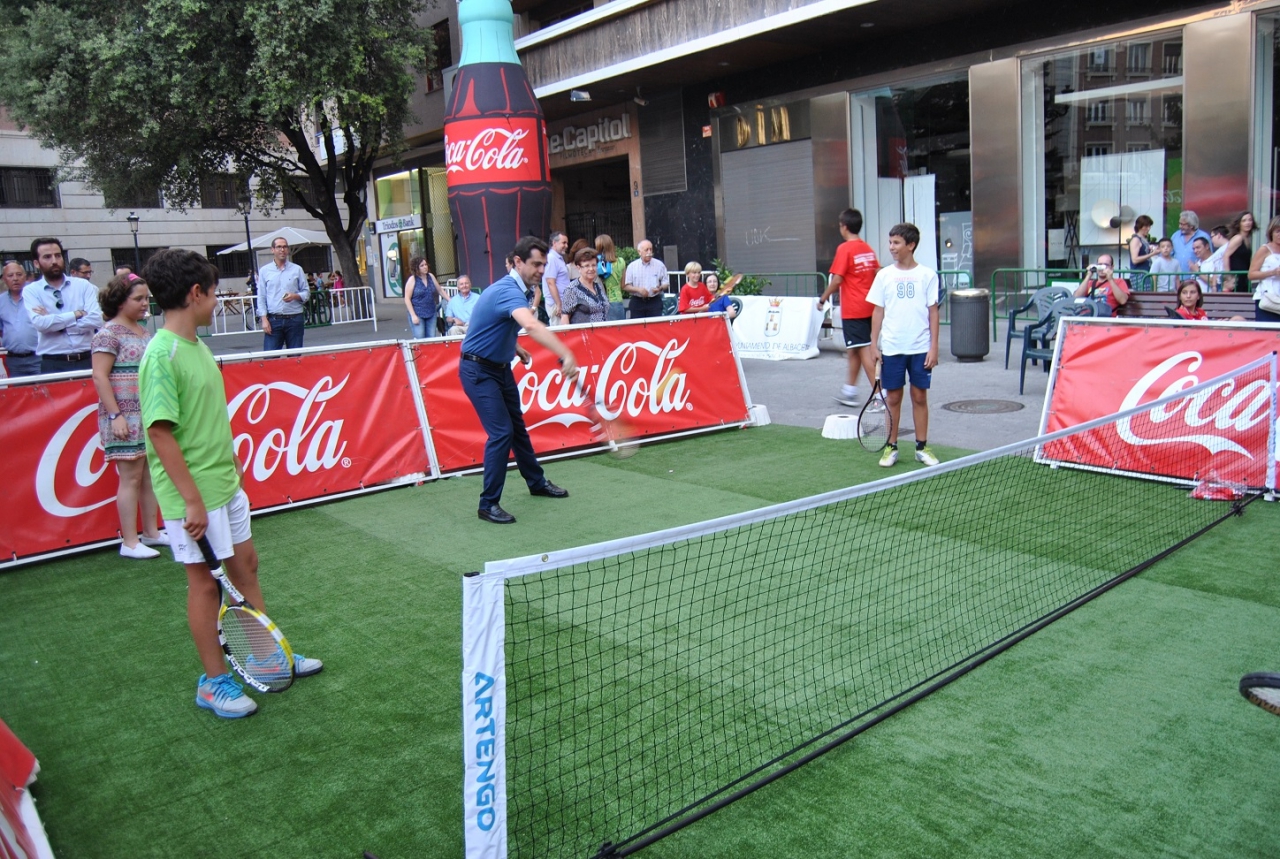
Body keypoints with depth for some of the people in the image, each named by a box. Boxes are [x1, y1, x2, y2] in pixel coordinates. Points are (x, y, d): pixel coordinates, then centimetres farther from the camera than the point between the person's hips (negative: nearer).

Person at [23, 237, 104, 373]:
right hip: (52, 364, -1)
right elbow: (39, 323, -12)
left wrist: (52, 321, -8)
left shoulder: (83, 285, 6)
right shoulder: (31, 291, 5)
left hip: (86, 360, 1)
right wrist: (76, 314, -8)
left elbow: (96, 319, -8)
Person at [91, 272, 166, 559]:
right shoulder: (109, 333, -10)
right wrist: (114, 415, -19)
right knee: (131, 477, -3)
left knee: (150, 475, 11)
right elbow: (100, 377, -14)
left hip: (149, 415, 7)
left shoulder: (143, 331, 13)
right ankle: (129, 542, 4)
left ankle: (151, 532, 20)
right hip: (126, 418, -7)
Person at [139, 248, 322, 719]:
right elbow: (161, 434, -23)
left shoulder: (197, 346, 8)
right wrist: (192, 500, -23)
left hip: (227, 485, 9)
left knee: (245, 565, 18)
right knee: (204, 582, 4)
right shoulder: (162, 355, -20)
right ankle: (213, 682, 20)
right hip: (194, 495, -9)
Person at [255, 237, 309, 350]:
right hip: (273, 320, -1)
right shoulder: (264, 271, 8)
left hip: (294, 319, 1)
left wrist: (295, 296, -12)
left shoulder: (297, 269, 8)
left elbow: (306, 292, 9)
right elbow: (261, 297, 5)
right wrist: (264, 319, -4)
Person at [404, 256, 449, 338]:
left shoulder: (431, 276, 9)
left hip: (431, 313, 5)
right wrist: (413, 315, -13)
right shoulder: (412, 279, -5)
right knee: (420, 340, -12)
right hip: (417, 315, -5)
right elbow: (407, 299, -7)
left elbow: (440, 290, 19)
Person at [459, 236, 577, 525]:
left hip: (500, 367, 10)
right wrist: (566, 355, -60)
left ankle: (537, 482, 37)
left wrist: (515, 348, 9)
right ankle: (488, 504, -2)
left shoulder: (515, 288, 3)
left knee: (517, 427, 20)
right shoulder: (508, 291, -28)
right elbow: (532, 325, -50)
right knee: (501, 432, -14)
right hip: (478, 370, -10)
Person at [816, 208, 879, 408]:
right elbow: (877, 276, 12)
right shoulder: (868, 249, 9)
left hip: (852, 310, -8)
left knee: (863, 350, -7)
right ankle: (850, 390, 27)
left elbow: (836, 280, -16)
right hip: (868, 307, 8)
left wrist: (823, 299, -5)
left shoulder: (844, 249, -12)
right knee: (854, 349, 18)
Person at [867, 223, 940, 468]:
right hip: (891, 348, 1)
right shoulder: (884, 275, 4)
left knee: (920, 397, 6)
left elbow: (933, 312, 1)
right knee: (893, 397, 6)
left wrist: (934, 347, -4)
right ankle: (891, 447, 15)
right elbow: (878, 311, 6)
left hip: (920, 348, -1)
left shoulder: (927, 275, 0)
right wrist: (873, 344, 1)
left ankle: (922, 447, 16)